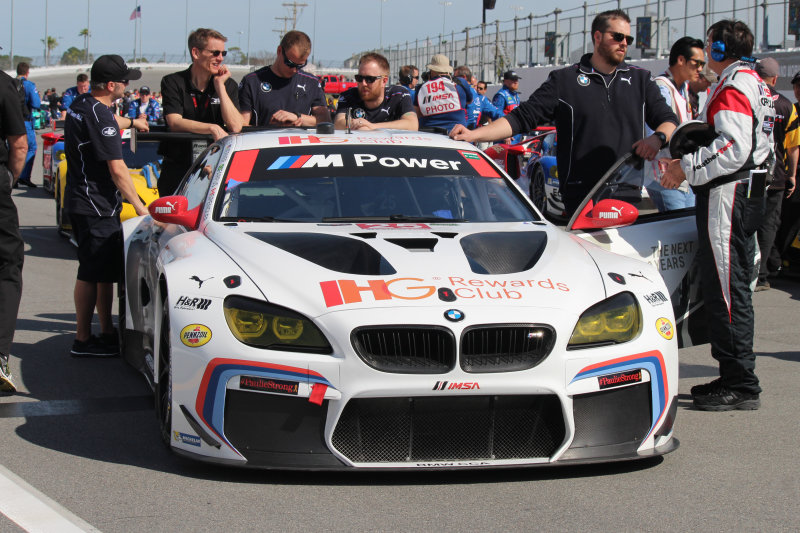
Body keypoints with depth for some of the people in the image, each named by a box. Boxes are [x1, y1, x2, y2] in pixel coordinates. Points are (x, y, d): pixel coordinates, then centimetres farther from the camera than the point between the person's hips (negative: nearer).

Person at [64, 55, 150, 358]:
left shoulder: (79, 105, 11)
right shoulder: (100, 116, -20)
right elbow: (117, 170, -20)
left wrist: (130, 122, 52)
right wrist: (139, 205, -14)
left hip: (79, 199, 10)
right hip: (96, 206, -10)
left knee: (105, 271, 15)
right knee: (92, 274, -4)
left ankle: (107, 333, 21)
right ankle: (83, 341, 1)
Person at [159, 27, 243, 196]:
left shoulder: (228, 85, 7)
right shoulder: (173, 83, 1)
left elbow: (235, 127, -7)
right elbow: (175, 122, -13)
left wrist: (220, 85, -7)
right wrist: (213, 128, -25)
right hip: (178, 168, -1)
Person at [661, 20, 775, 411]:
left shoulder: (733, 87, -13)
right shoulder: (755, 84, 19)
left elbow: (734, 147, -24)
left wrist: (687, 166, -18)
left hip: (727, 195, -11)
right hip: (749, 191, 11)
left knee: (725, 290, -9)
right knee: (733, 288, 14)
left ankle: (741, 386, -9)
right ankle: (734, 378, 20)